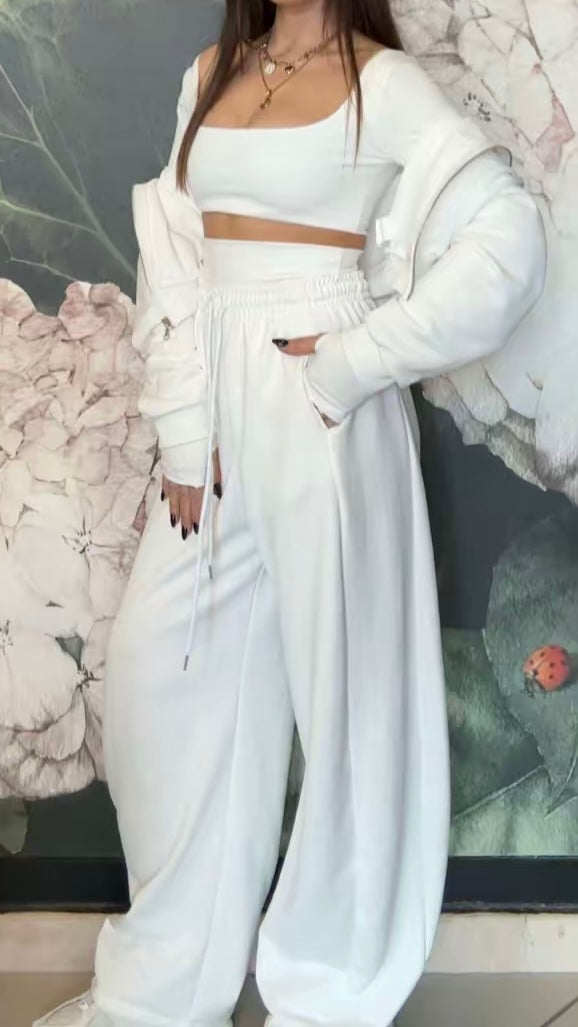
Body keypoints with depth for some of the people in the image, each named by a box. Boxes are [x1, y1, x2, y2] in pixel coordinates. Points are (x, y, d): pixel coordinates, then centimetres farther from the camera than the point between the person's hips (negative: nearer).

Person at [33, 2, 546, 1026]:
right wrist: (184, 427, -4)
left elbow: (505, 242, -14)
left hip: (321, 405, -6)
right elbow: (174, 256, 6)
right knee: (161, 671, 8)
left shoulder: (384, 82, -4)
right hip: (218, 398, 6)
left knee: (343, 679, 3)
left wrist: (357, 360, -14)